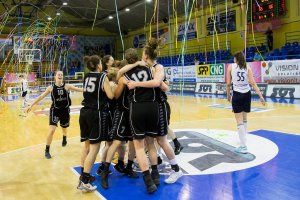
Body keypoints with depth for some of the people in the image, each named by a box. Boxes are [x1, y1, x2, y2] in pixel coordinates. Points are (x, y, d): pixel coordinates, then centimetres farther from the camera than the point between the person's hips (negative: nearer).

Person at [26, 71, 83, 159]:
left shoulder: (67, 86, -8)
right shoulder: (51, 88, -7)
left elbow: (79, 89, -14)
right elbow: (41, 97, -1)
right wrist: (31, 105, -1)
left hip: (65, 110, 2)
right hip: (55, 110, -1)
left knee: (64, 128, 23)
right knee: (51, 130, -14)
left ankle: (64, 139, 59)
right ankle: (47, 150, 3)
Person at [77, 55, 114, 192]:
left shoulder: (86, 77, 11)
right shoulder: (103, 76, -7)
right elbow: (111, 96, -12)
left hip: (85, 112, 7)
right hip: (97, 114, -7)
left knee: (87, 145, 17)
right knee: (94, 148, -2)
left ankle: (83, 175, 27)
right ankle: (84, 182, -2)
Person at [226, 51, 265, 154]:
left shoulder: (231, 66, -2)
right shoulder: (247, 67, 3)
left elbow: (228, 83, -3)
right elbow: (253, 83, -5)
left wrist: (228, 95, 12)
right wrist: (260, 96, -5)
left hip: (237, 95, -4)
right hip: (247, 94, 4)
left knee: (239, 122, -3)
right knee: (244, 119, 20)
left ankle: (243, 146, -5)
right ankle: (243, 140, 35)